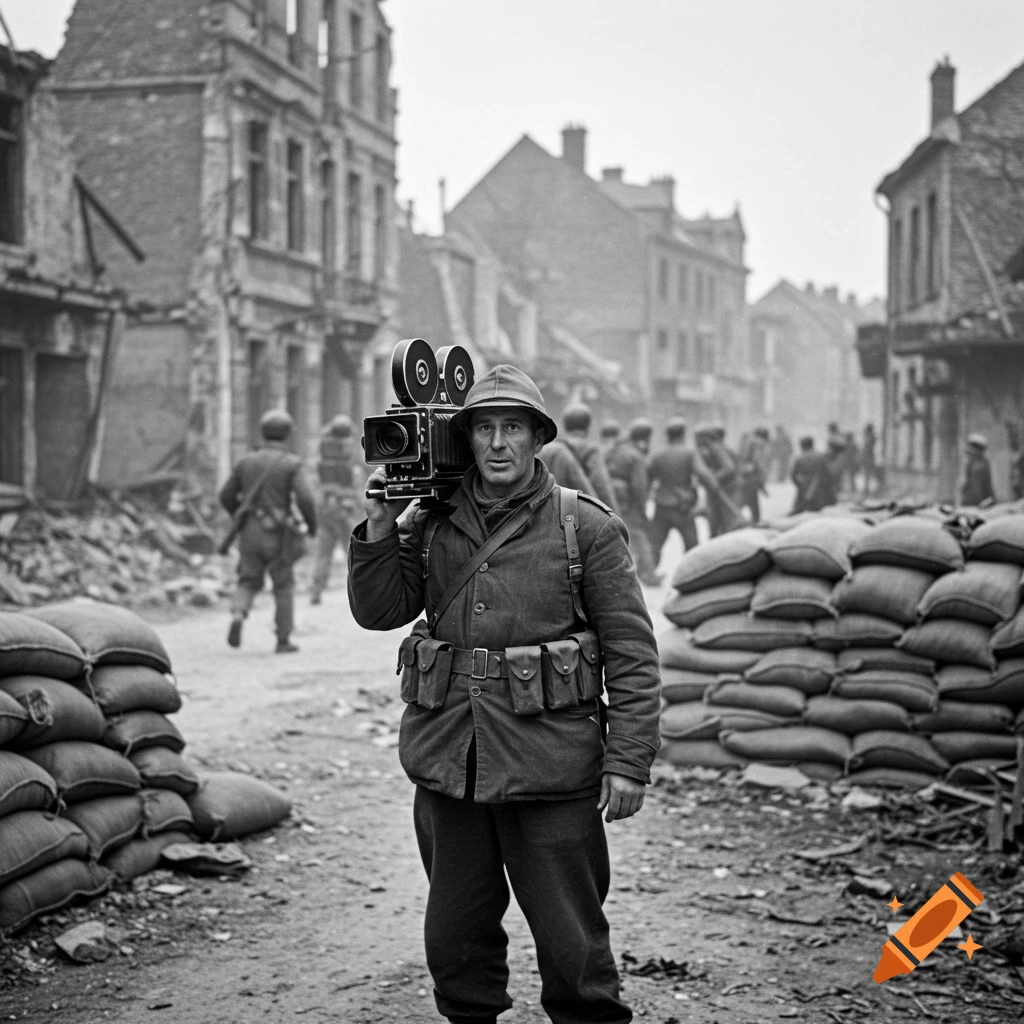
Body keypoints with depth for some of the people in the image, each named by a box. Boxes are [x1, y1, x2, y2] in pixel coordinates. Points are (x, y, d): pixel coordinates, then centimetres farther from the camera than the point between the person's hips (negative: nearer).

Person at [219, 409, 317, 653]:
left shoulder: (246, 461, 5)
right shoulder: (291, 464, -8)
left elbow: (226, 496, 9)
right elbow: (305, 499, -17)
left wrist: (240, 518, 27)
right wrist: (312, 524, 1)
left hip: (250, 533, 3)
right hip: (277, 535, -3)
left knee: (248, 583, 12)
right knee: (284, 586, 11)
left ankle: (238, 615, -17)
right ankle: (283, 640, 12)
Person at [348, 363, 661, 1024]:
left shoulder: (587, 526, -2)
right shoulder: (432, 523, 9)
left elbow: (633, 654, -3)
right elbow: (378, 611, 8)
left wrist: (629, 762, -10)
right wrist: (380, 524, -4)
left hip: (550, 768, -4)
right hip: (447, 765, 4)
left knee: (573, 944, 1)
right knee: (456, 941, 14)